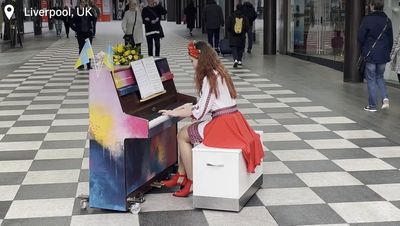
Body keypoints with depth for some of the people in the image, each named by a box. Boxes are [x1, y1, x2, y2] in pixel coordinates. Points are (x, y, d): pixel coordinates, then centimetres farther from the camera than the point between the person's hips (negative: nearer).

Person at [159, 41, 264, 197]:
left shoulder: (209, 78, -16)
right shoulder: (219, 73, 12)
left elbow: (199, 113, -16)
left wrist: (174, 113, -6)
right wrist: (190, 107, 17)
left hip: (223, 125, -9)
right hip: (233, 120, 9)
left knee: (182, 136, 5)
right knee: (186, 131, 18)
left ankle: (192, 183, 8)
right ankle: (181, 175, 22)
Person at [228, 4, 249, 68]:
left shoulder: (232, 17, -6)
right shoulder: (244, 18, -6)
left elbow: (229, 27, -2)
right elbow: (247, 27, -2)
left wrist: (230, 32, 16)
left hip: (233, 36, -1)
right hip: (242, 36, 1)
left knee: (234, 48, 1)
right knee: (240, 48, 16)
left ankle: (235, 60, -19)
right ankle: (239, 61, 20)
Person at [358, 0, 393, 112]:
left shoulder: (367, 19, -12)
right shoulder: (387, 20, 4)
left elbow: (361, 37, -10)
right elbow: (391, 40, 9)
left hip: (371, 55, -4)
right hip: (384, 55, 4)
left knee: (371, 79, 5)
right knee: (380, 77, 19)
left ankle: (372, 105, 6)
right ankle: (385, 98, -1)